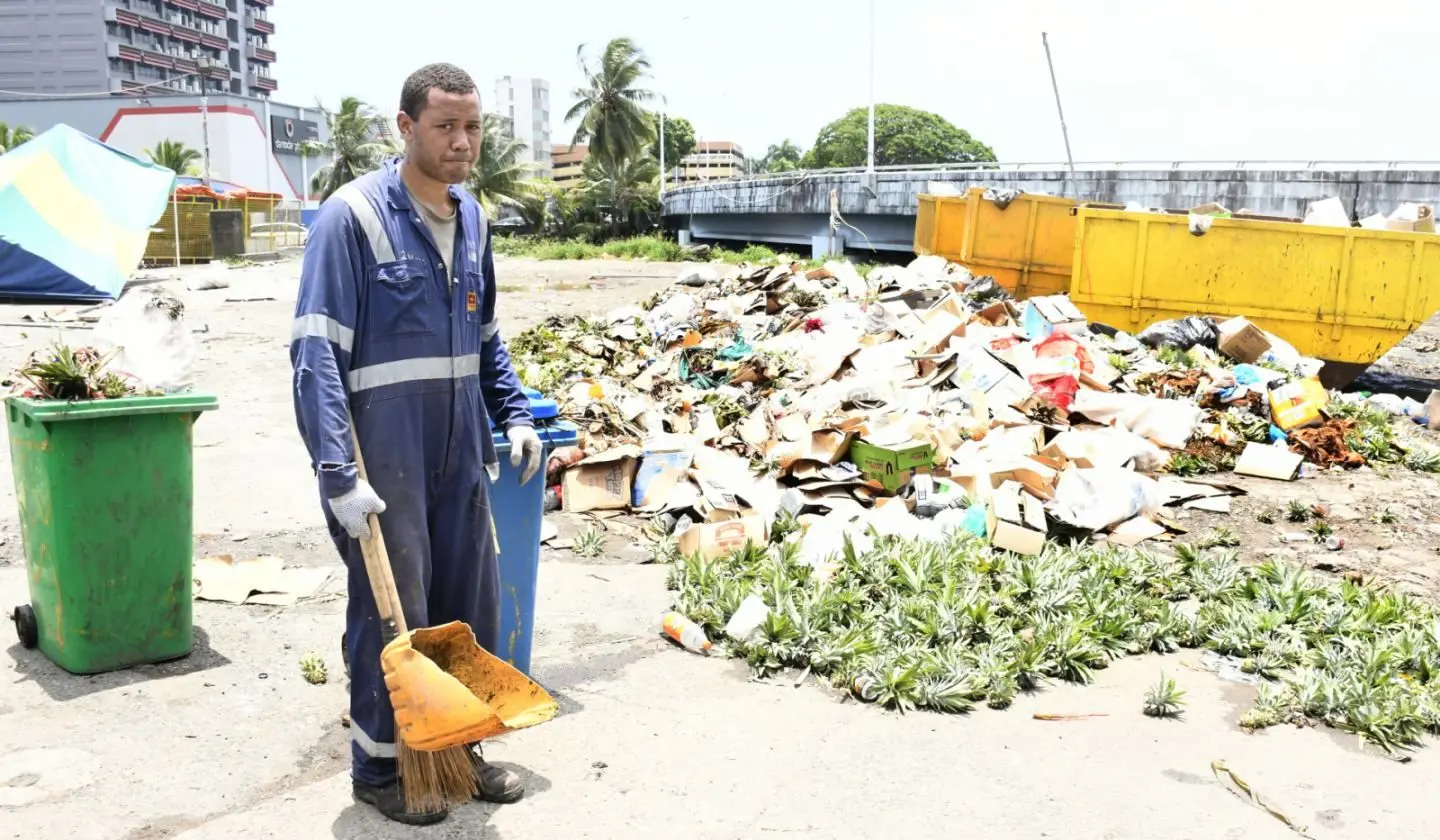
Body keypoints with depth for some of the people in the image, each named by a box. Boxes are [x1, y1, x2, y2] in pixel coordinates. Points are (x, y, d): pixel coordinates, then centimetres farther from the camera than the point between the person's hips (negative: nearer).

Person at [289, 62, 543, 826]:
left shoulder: (470, 217, 8)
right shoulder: (352, 215, -14)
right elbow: (315, 352, -18)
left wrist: (515, 415, 7)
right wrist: (338, 473, -24)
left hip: (461, 455, 7)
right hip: (382, 460, -6)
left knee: (472, 604, 14)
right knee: (392, 615, 4)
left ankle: (460, 745, 33)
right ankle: (378, 767, 24)